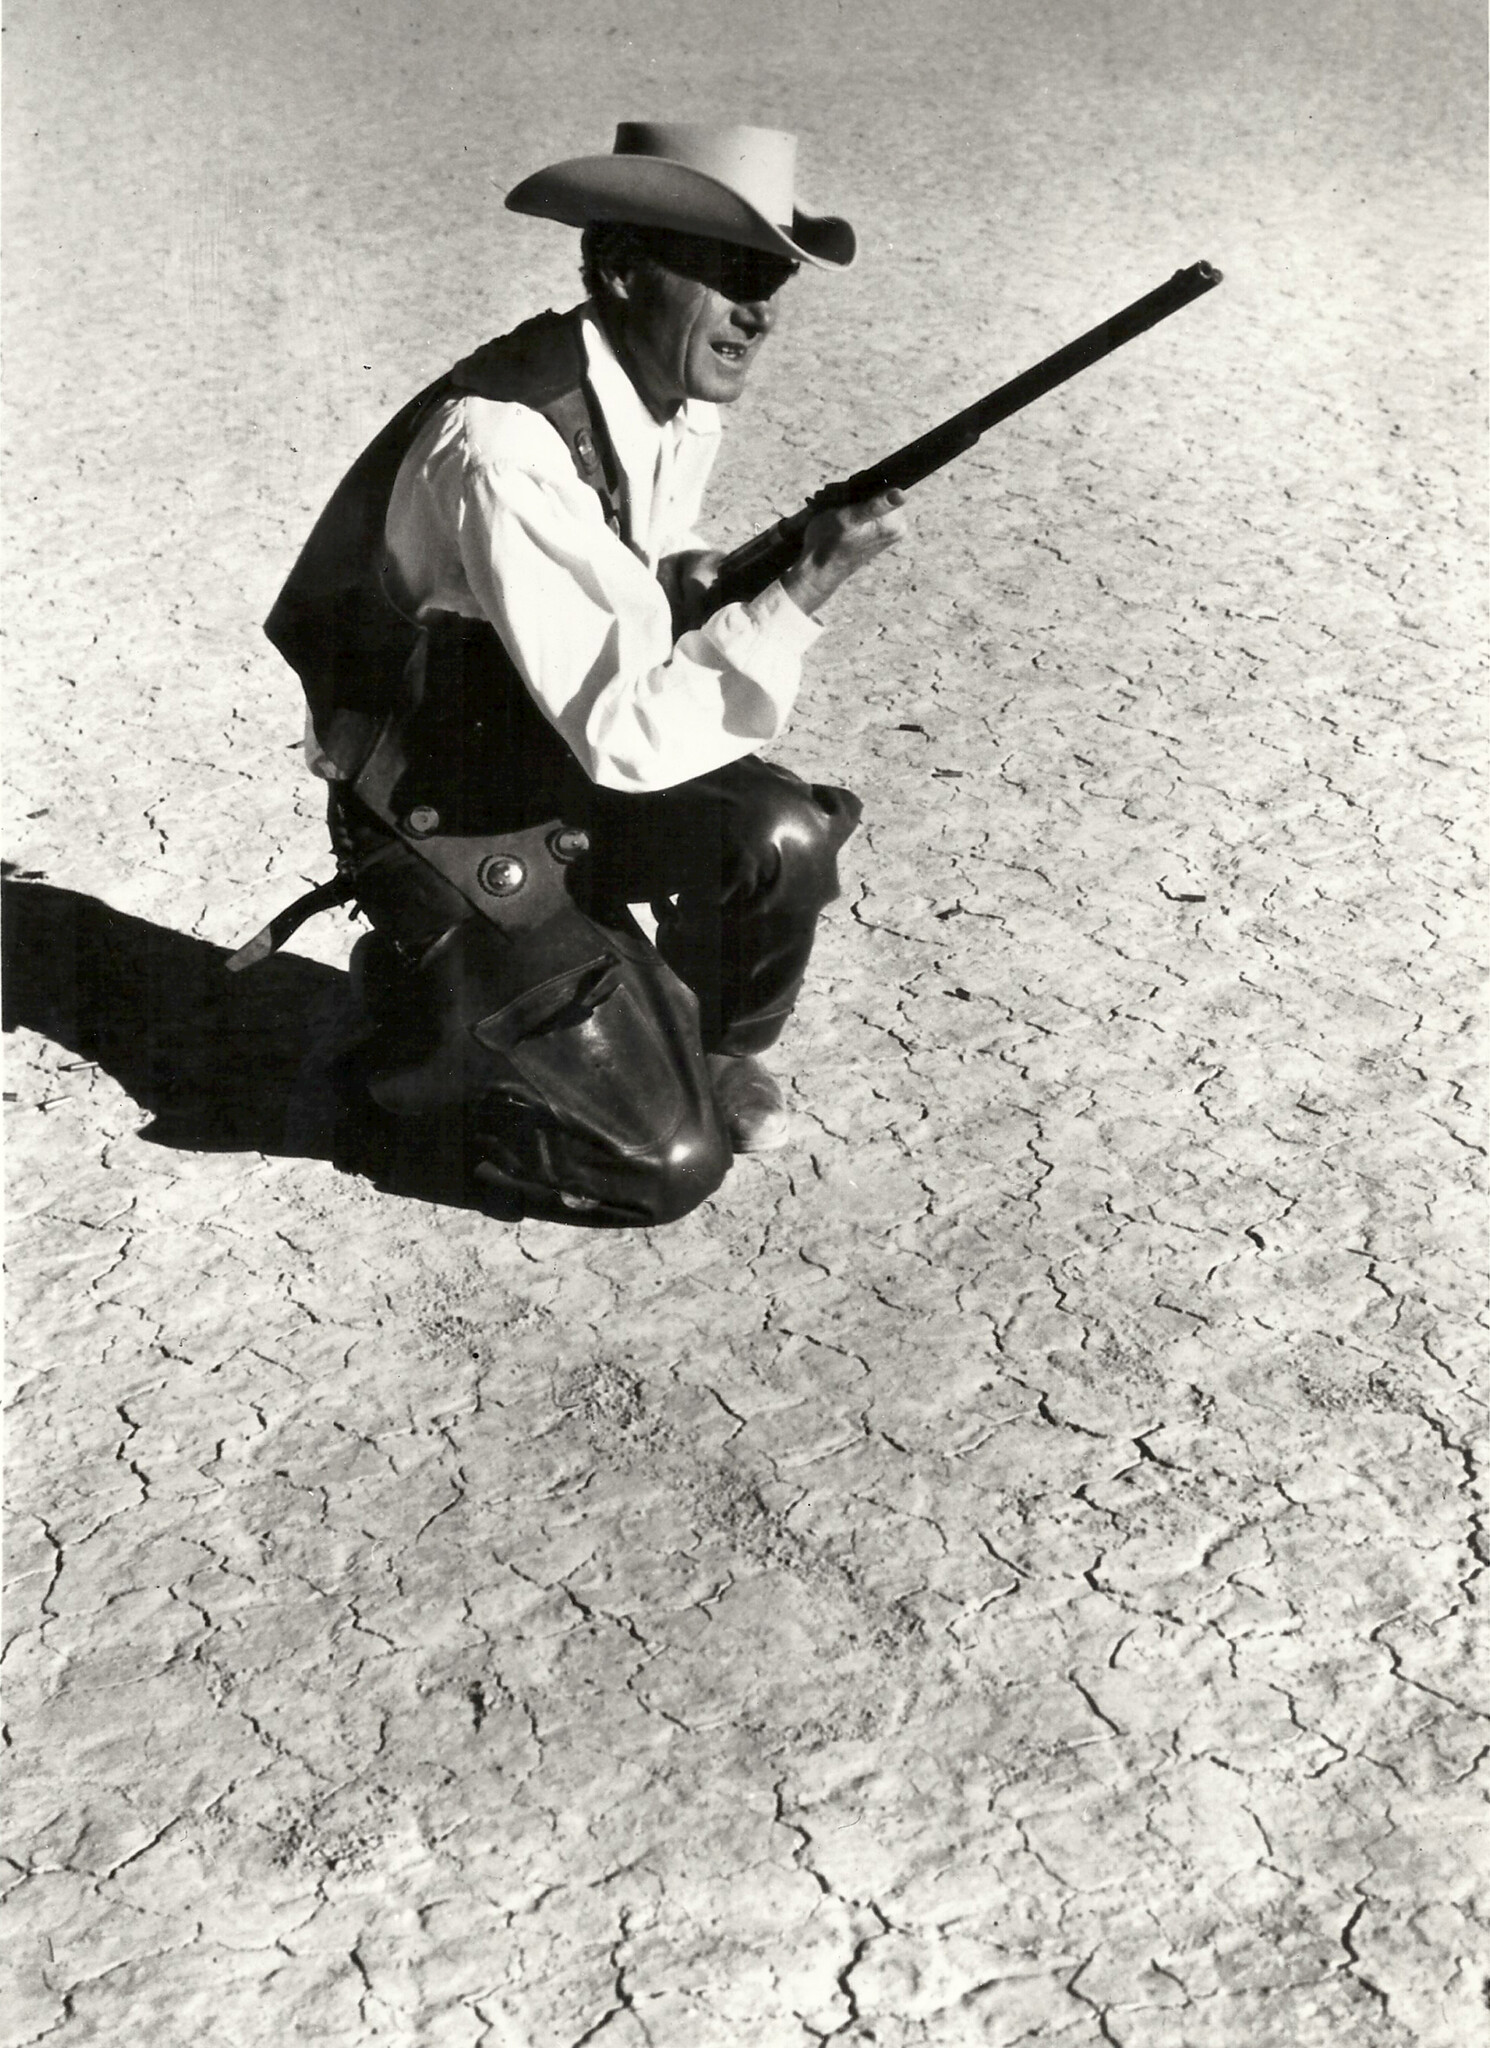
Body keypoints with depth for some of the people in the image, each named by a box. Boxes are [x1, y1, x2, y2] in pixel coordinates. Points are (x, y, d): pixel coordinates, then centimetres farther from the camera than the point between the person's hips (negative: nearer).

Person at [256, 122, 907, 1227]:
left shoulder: (686, 397, -5)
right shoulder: (503, 446, -31)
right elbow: (625, 735, -33)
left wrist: (687, 580, -7)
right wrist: (808, 589, -35)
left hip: (573, 778, 7)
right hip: (453, 834, -7)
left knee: (783, 836, -21)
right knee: (668, 1162, -8)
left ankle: (714, 1046, 8)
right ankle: (419, 1039, 14)